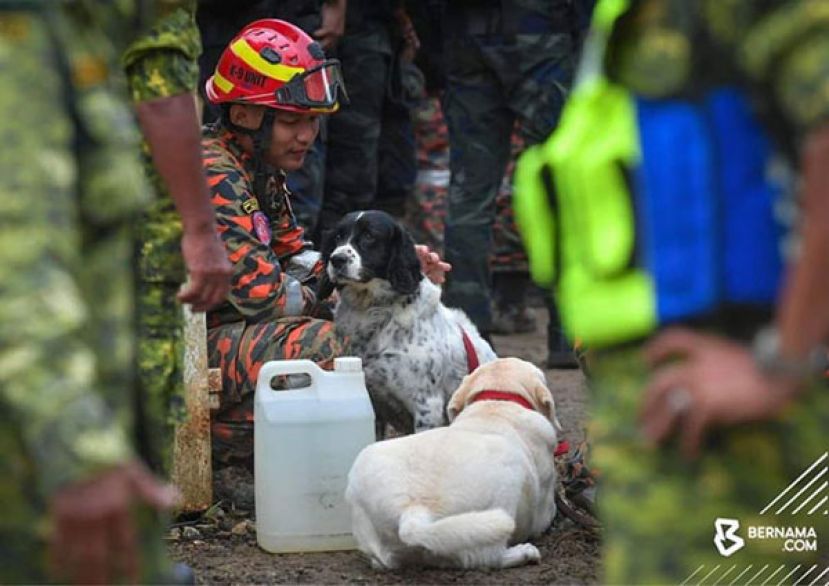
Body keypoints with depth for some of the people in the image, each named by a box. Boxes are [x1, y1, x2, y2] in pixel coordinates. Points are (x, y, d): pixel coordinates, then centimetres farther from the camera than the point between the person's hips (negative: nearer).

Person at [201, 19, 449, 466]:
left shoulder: (260, 171, 15)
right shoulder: (213, 174, -17)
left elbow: (297, 258, 15)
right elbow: (257, 290, -23)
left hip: (232, 330, 11)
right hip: (196, 342, -11)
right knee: (323, 346, -30)